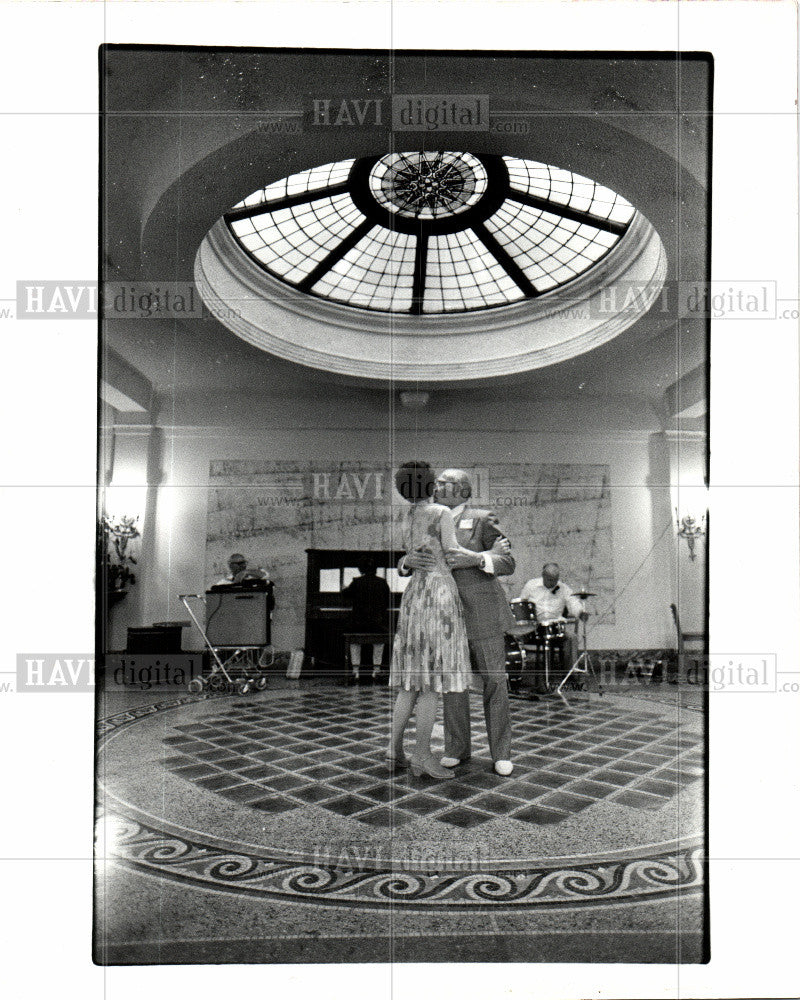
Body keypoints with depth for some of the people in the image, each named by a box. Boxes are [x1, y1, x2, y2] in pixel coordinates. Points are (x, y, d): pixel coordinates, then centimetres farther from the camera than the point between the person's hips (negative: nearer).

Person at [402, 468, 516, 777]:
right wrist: (409, 560, -20)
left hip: (482, 612, -4)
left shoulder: (481, 520, -4)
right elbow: (404, 565, 5)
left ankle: (501, 752, 14)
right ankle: (457, 748, 21)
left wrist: (475, 559, -28)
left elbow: (508, 563, -10)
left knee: (494, 681, 2)